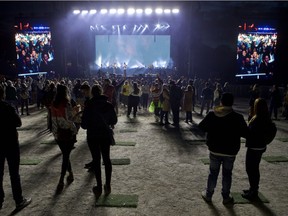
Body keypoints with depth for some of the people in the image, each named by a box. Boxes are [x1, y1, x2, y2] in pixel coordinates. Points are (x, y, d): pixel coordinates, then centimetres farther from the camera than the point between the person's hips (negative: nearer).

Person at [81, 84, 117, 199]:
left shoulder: (89, 106, -15)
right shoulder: (109, 105, -7)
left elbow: (84, 125, -13)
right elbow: (114, 121, 0)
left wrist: (91, 125, 8)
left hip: (93, 136, -2)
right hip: (106, 135, 3)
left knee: (96, 160, 9)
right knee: (106, 158, 16)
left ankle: (99, 187, 16)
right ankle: (108, 186, 20)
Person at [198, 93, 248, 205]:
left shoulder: (212, 115, -10)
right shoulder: (238, 117, -15)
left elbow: (201, 126, 2)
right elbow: (245, 133, -9)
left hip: (214, 150, 1)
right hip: (230, 152, -1)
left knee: (213, 172, 17)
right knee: (227, 174, 16)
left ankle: (208, 195, 29)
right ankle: (226, 197, 28)